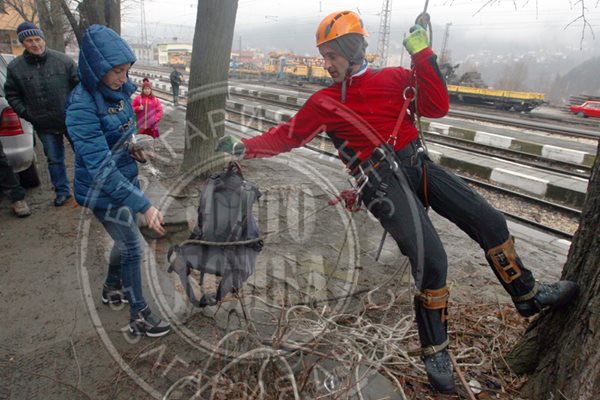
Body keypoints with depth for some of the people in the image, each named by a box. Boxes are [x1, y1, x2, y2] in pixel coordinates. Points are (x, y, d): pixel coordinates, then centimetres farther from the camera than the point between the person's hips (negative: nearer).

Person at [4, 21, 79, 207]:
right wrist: (26, 113, -2)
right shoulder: (15, 67, -1)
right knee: (54, 159, 12)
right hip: (44, 125, 2)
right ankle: (62, 191, 26)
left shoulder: (63, 60, -6)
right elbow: (12, 95, 8)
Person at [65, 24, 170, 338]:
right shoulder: (82, 107, -27)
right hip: (102, 192, -7)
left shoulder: (117, 91, -3)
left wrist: (131, 147, -5)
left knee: (125, 239, 22)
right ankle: (139, 317, 19)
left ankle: (112, 288, 47)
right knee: (134, 248, 1)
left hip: (125, 179, 7)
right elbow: (102, 170, -31)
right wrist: (145, 206, -35)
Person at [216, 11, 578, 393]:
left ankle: (527, 295, 29)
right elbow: (287, 135, 12)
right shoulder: (324, 102, 8)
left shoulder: (393, 77, 10)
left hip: (418, 165, 4)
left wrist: (422, 54, -3)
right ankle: (435, 350, 4)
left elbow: (438, 107, 2)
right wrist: (244, 147, 5)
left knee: (490, 221, 3)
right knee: (431, 260, -20)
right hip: (381, 181, -4)